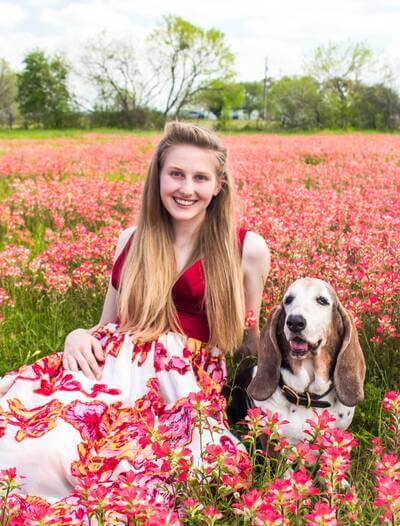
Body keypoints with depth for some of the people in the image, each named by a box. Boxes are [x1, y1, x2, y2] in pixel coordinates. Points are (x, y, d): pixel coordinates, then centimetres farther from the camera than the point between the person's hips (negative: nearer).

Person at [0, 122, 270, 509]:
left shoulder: (248, 249, 3)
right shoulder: (132, 240, 13)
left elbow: (251, 340, 16)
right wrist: (79, 336, -2)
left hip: (183, 383, -3)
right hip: (113, 364, 3)